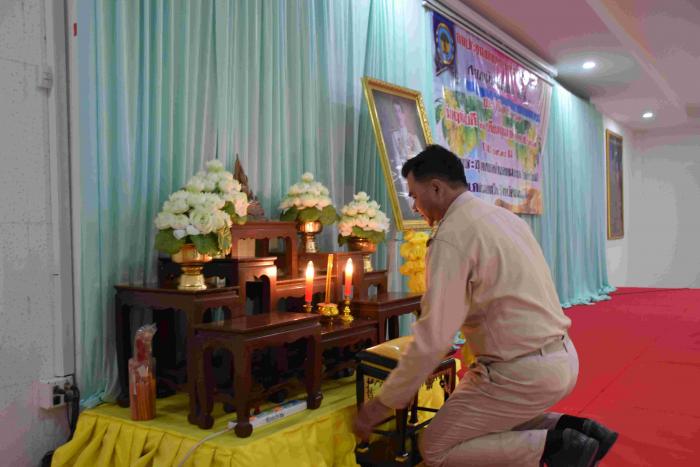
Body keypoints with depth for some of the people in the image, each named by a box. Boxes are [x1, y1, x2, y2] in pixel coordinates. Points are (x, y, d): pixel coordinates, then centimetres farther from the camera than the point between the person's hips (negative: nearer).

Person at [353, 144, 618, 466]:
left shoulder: (451, 237, -18)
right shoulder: (503, 216, 10)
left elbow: (433, 337, -21)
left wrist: (384, 403, -11)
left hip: (524, 372, -9)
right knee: (491, 420, 30)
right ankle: (570, 428, 13)